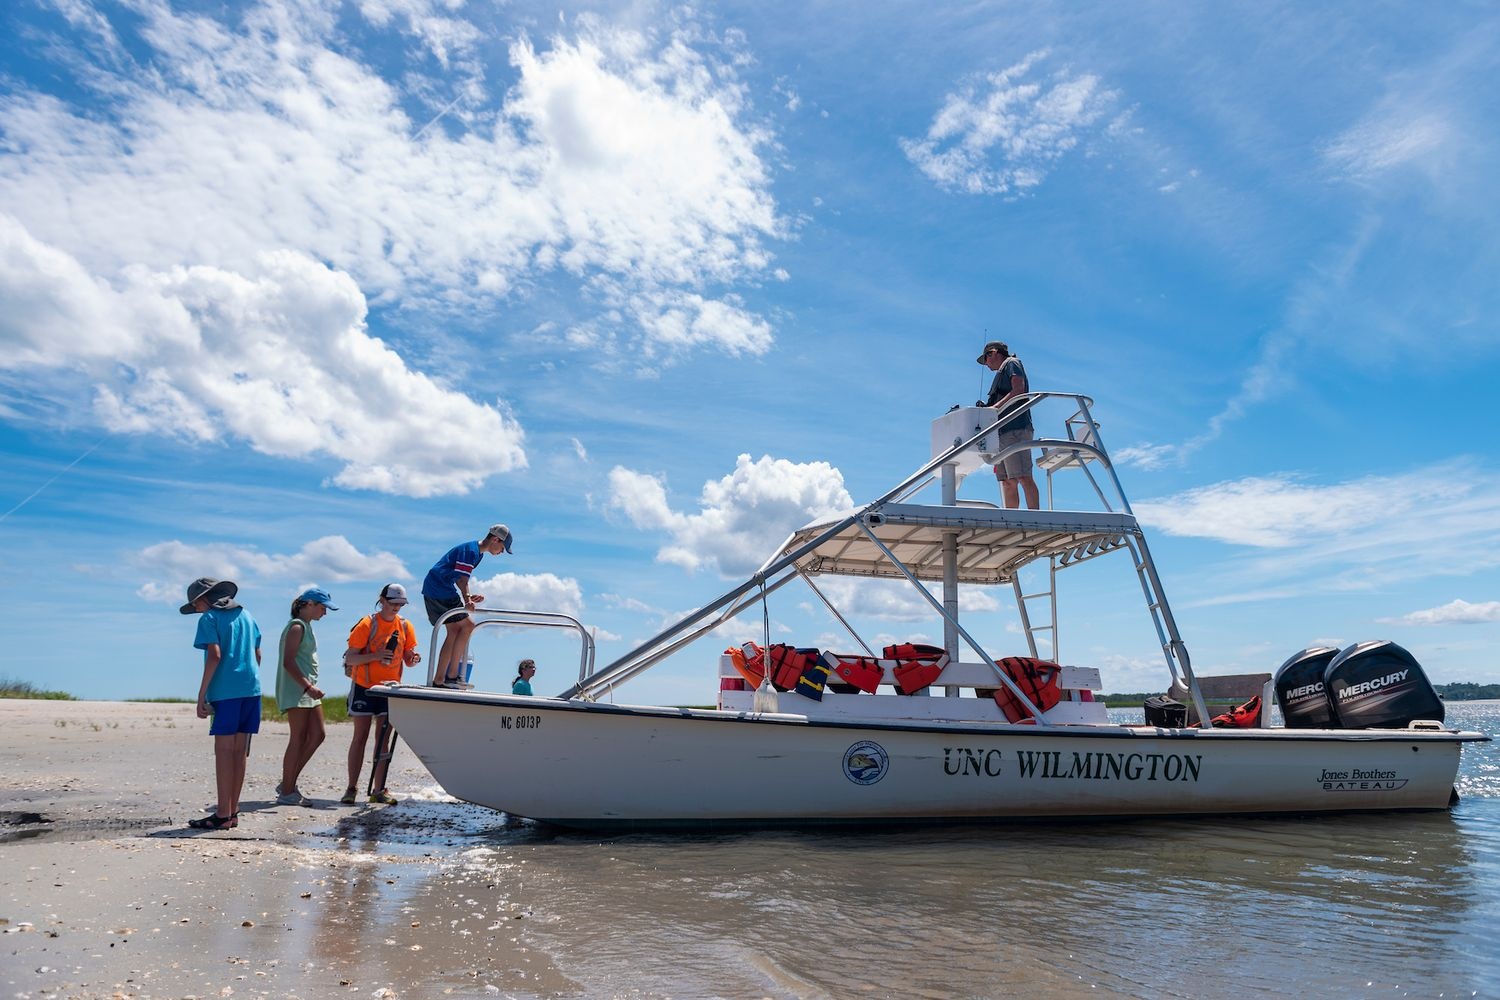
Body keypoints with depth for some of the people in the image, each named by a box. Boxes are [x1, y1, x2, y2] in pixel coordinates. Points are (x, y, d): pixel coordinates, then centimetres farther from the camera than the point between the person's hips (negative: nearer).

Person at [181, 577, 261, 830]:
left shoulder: (210, 618, -1)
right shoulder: (246, 615, 18)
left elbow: (215, 656, -12)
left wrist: (201, 695, -10)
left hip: (225, 691, -6)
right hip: (251, 689, 6)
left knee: (224, 751, -5)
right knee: (239, 751, 9)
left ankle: (223, 815, -4)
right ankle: (232, 812, 13)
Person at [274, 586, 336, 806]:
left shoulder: (306, 627, 18)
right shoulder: (297, 627, -11)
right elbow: (288, 662, -19)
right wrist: (308, 686, -24)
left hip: (307, 690, 10)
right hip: (295, 690, -10)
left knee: (318, 735, 7)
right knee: (298, 739, -6)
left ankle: (288, 784, 14)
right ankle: (287, 792, 1)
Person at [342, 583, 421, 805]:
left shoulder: (405, 626, 2)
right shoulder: (367, 624, -9)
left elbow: (407, 660, 7)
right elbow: (350, 658, -12)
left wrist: (414, 659, -17)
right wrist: (376, 656, -27)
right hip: (364, 686, -3)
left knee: (383, 738, 2)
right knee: (360, 736, 1)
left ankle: (379, 790, 5)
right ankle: (352, 788, 8)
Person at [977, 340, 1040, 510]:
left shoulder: (1011, 363, 7)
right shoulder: (1002, 374, 31)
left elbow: (1018, 391, -11)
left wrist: (995, 407, -16)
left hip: (1015, 428, -9)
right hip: (1004, 432, 9)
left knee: (1023, 477, -16)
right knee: (1007, 482, 2)